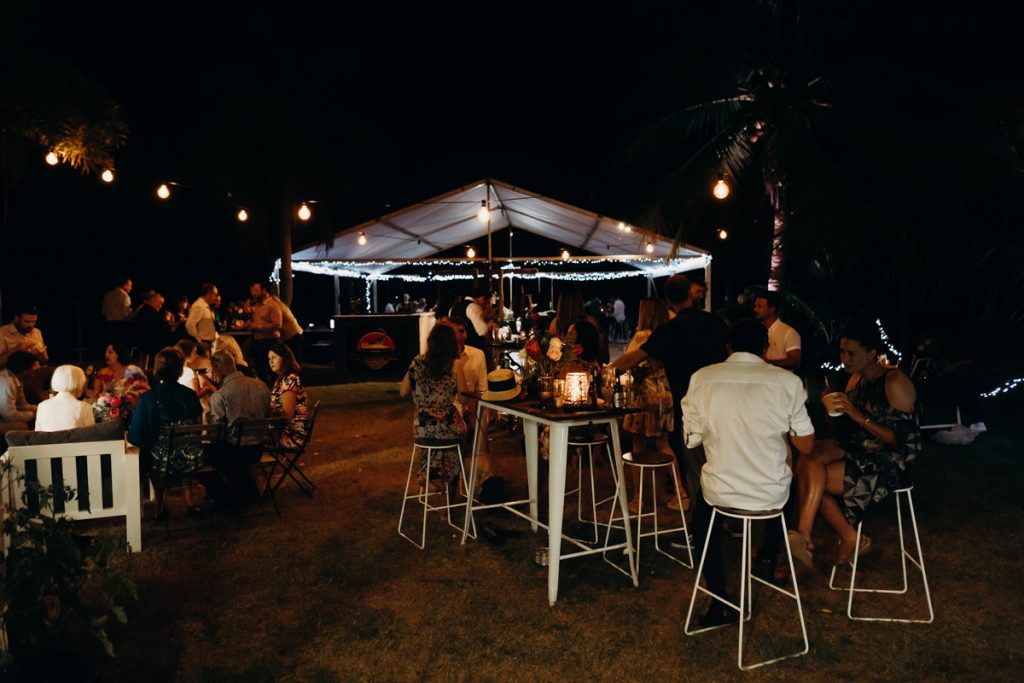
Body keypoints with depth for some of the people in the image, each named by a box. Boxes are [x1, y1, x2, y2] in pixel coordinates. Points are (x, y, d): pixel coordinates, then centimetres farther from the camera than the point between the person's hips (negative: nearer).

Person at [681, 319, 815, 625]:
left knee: (702, 518, 32)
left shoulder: (702, 378, -7)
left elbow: (692, 438, 1)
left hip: (720, 493, -1)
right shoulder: (787, 381, -9)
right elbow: (806, 445, -3)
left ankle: (720, 602, 23)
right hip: (772, 496, 1)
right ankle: (767, 561, 45)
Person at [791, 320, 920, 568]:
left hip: (888, 464, -7)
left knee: (810, 478, -23)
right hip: (857, 451, 7)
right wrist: (835, 408, -5)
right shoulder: (855, 379, 10)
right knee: (810, 457, -23)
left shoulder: (895, 383, -13)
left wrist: (860, 417, -23)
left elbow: (903, 440, -17)